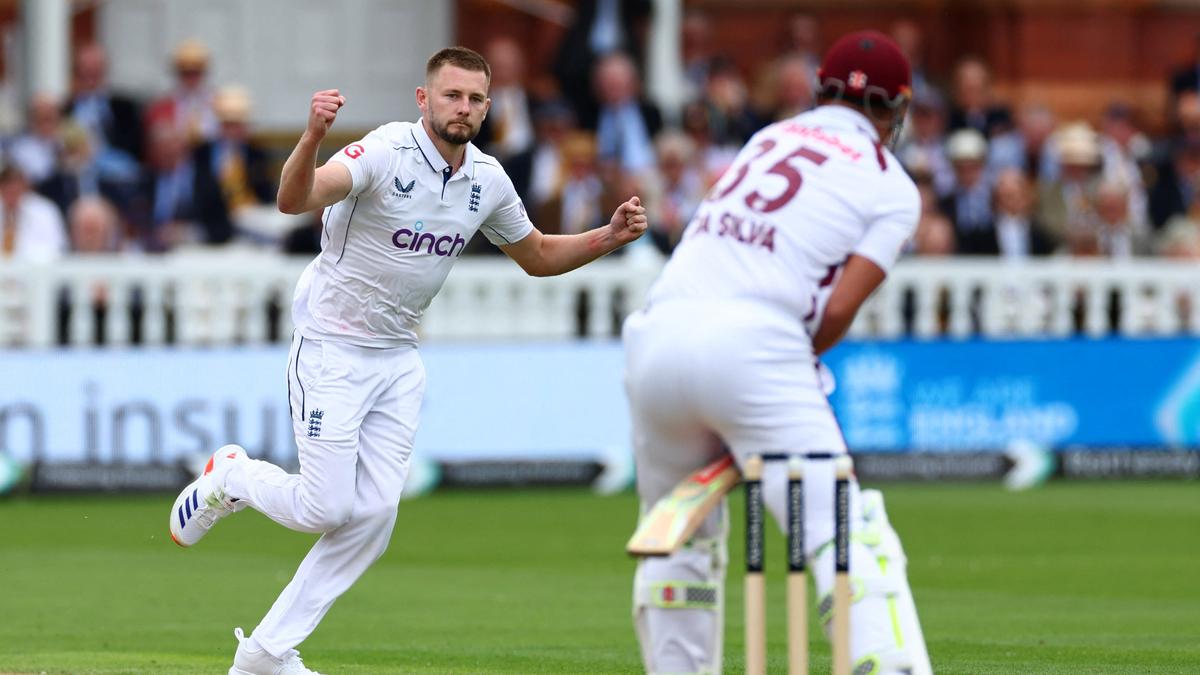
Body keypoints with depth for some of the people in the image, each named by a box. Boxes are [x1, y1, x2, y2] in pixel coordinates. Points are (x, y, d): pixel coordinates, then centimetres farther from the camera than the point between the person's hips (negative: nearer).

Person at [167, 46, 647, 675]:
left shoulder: (487, 180, 0)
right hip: (331, 353, -6)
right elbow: (294, 200, -39)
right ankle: (231, 477, 23)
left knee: (373, 516, -1)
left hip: (398, 360, 6)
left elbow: (538, 256, 16)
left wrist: (609, 236, -2)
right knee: (327, 507, -10)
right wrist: (312, 137, -60)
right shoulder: (386, 152, -22)